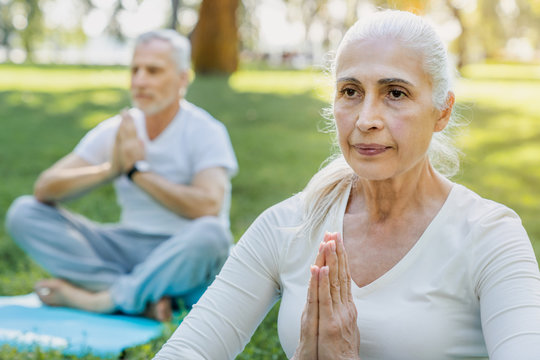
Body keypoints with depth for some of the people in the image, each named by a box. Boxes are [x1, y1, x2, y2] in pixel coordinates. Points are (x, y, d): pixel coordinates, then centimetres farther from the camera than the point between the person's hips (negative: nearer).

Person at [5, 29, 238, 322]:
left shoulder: (205, 131, -8)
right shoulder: (116, 131, 4)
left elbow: (208, 207, -26)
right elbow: (45, 189, -3)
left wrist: (138, 169, -18)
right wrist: (110, 169, -20)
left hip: (182, 260, -4)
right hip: (126, 247, 5)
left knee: (210, 234, -38)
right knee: (24, 212, -10)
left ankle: (98, 299, -23)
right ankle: (144, 298, -24)